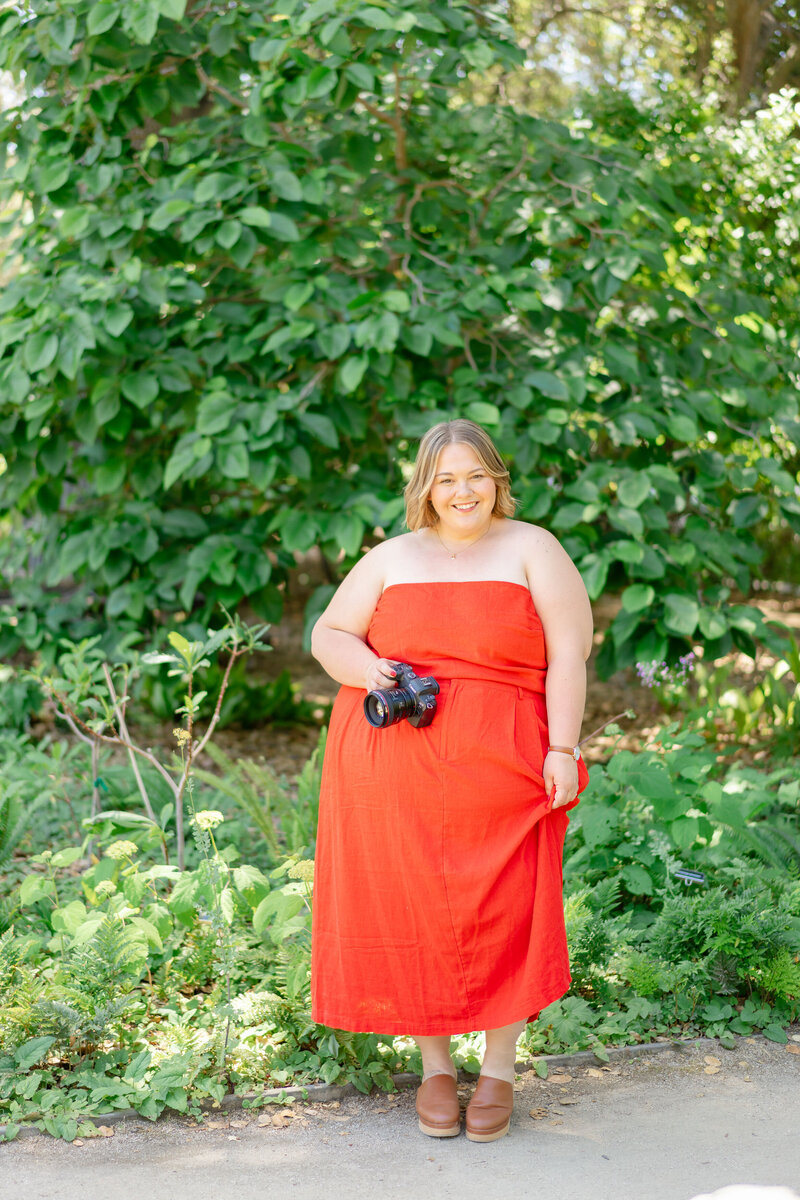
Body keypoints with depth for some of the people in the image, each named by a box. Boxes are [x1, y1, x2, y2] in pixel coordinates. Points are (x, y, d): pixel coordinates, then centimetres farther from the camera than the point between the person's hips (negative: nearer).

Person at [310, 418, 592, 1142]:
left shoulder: (531, 550, 5)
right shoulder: (392, 559, 13)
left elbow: (569, 653, -1)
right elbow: (329, 634, 14)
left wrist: (562, 748, -11)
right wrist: (366, 669, -8)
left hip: (498, 770, -2)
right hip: (393, 770, 2)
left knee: (501, 913, -1)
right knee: (410, 912, 3)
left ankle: (499, 1069, 15)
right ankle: (435, 1066, 18)